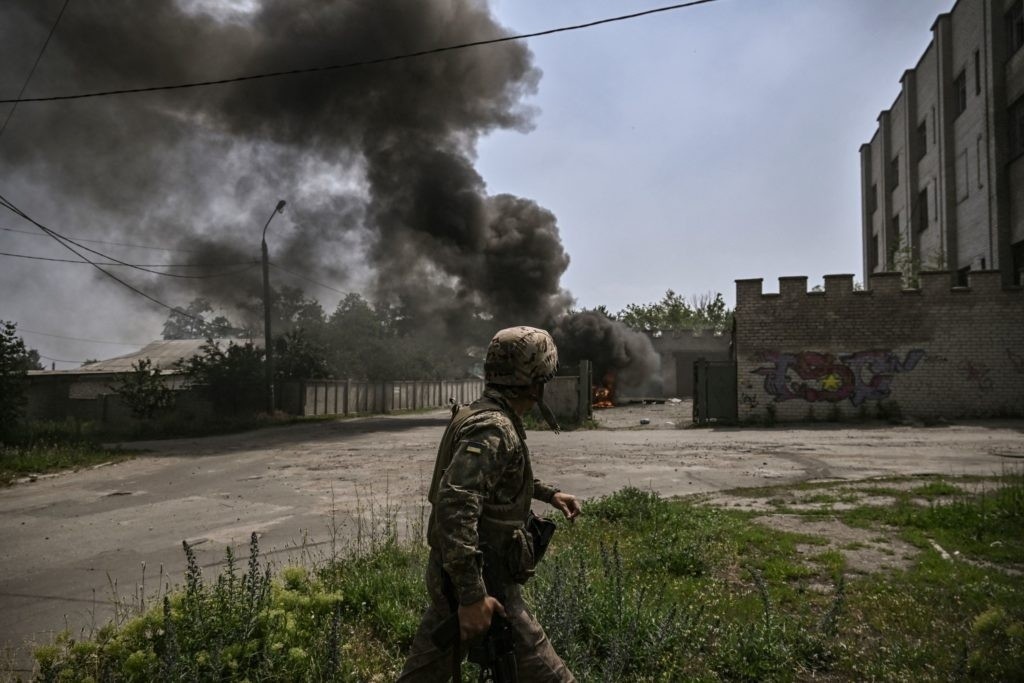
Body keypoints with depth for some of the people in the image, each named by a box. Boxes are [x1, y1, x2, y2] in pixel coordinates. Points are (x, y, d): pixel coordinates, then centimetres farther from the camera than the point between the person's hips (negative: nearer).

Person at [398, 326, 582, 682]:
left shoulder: (484, 416, 8)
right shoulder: (493, 429, -23)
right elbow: (455, 507, -33)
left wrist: (548, 493, 23)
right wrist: (472, 595, -33)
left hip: (450, 576, 10)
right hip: (479, 579, -10)